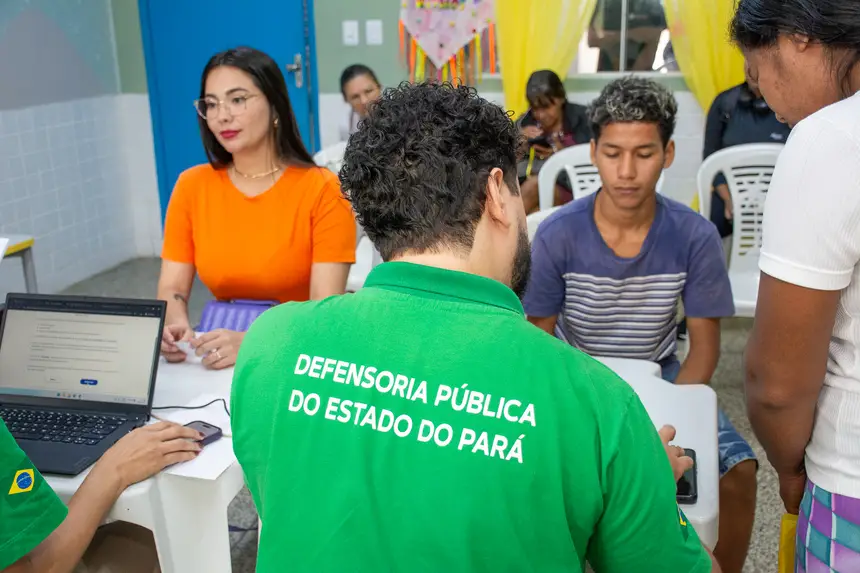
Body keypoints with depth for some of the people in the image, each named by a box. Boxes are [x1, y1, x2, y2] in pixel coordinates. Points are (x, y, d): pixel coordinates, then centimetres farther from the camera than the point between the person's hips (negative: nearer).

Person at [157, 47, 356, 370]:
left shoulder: (323, 189, -10)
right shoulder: (191, 186, 4)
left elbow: (326, 308, -15)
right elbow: (172, 288, 2)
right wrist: (176, 326, -20)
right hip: (224, 351, 3)